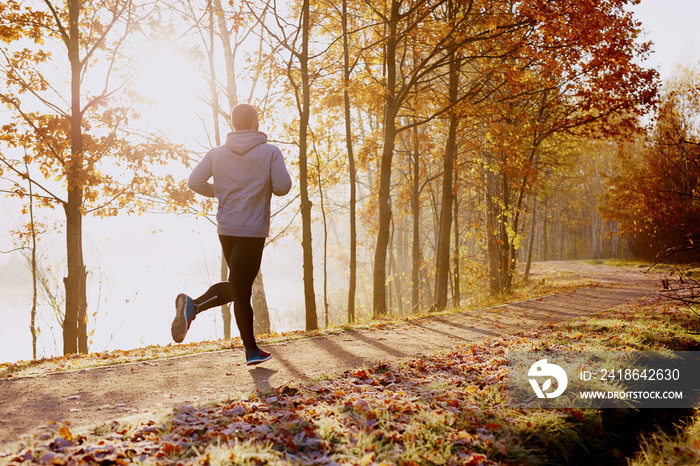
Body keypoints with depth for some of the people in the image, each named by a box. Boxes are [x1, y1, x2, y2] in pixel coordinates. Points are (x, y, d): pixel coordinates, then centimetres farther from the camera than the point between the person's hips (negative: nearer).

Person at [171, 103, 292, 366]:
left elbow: (195, 182, -3)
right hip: (253, 230, -5)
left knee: (241, 288, 14)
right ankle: (194, 305, -21)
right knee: (238, 287, -3)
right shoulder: (270, 152, -4)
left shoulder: (217, 154, 5)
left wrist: (220, 192, 13)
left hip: (226, 229, 5)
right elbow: (283, 187, -10)